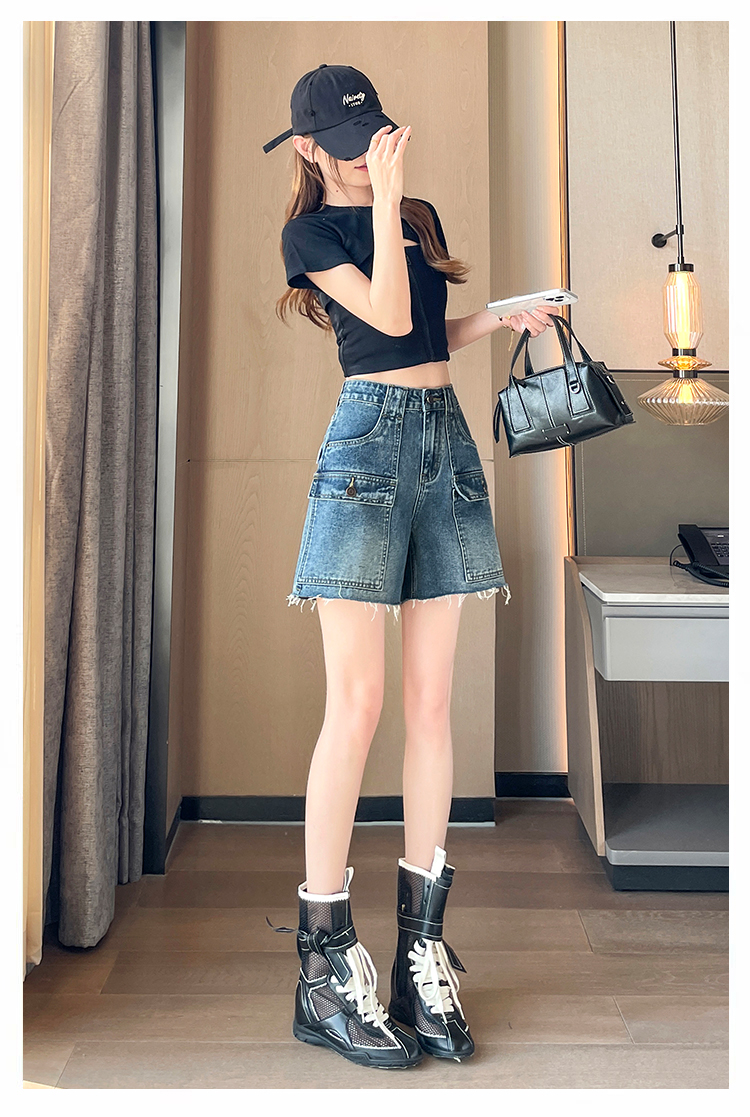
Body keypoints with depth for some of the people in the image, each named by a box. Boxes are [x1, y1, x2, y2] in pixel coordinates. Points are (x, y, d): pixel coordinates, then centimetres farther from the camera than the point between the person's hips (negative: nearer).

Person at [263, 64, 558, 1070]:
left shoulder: (421, 214, 21)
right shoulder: (310, 231, 4)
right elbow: (390, 318, -11)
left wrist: (504, 316, 11)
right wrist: (384, 195, -7)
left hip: (446, 438, 6)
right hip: (370, 439, -5)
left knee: (432, 700, 2)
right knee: (357, 703, -10)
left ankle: (422, 944, 11)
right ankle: (326, 961, 0)